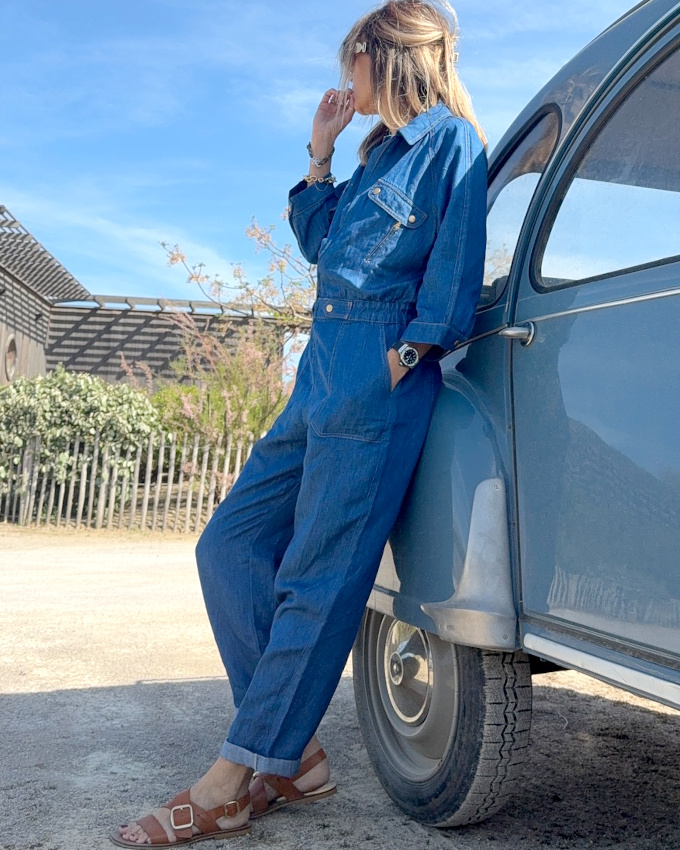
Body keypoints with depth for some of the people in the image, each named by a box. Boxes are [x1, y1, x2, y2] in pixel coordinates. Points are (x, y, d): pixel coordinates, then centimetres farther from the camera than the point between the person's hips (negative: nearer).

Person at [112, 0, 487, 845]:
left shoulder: (452, 143, 0)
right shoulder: (382, 151, 25)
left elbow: (454, 270, -9)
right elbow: (319, 242, 27)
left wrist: (398, 358, -15)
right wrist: (319, 151, 21)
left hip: (380, 380, -10)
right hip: (322, 372, 10)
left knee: (318, 579, -7)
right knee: (230, 543, 5)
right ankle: (293, 755, 9)